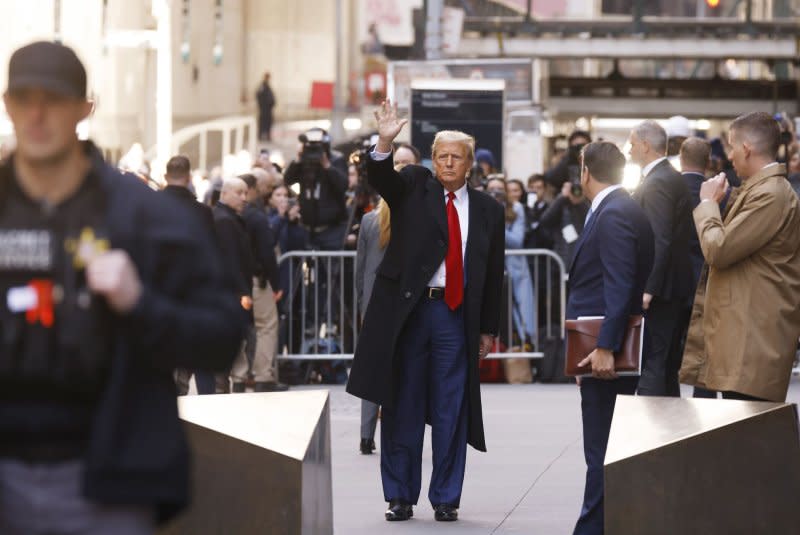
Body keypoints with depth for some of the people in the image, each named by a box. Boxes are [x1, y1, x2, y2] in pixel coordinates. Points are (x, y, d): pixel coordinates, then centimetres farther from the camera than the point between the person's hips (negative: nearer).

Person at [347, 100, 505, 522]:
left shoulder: (487, 210, 9)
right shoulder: (414, 187, 6)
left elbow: (494, 274, 10)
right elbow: (381, 178, -15)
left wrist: (488, 329, 7)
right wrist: (385, 143, -35)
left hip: (456, 314, 1)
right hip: (407, 310, -1)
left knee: (451, 409, 2)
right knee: (403, 406, 4)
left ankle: (446, 499, 11)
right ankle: (400, 496, 12)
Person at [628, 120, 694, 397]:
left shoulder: (656, 184, -15)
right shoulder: (675, 178, 15)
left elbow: (660, 240, -22)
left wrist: (647, 289, -24)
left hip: (658, 293, -10)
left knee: (651, 366, -11)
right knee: (668, 368, 14)